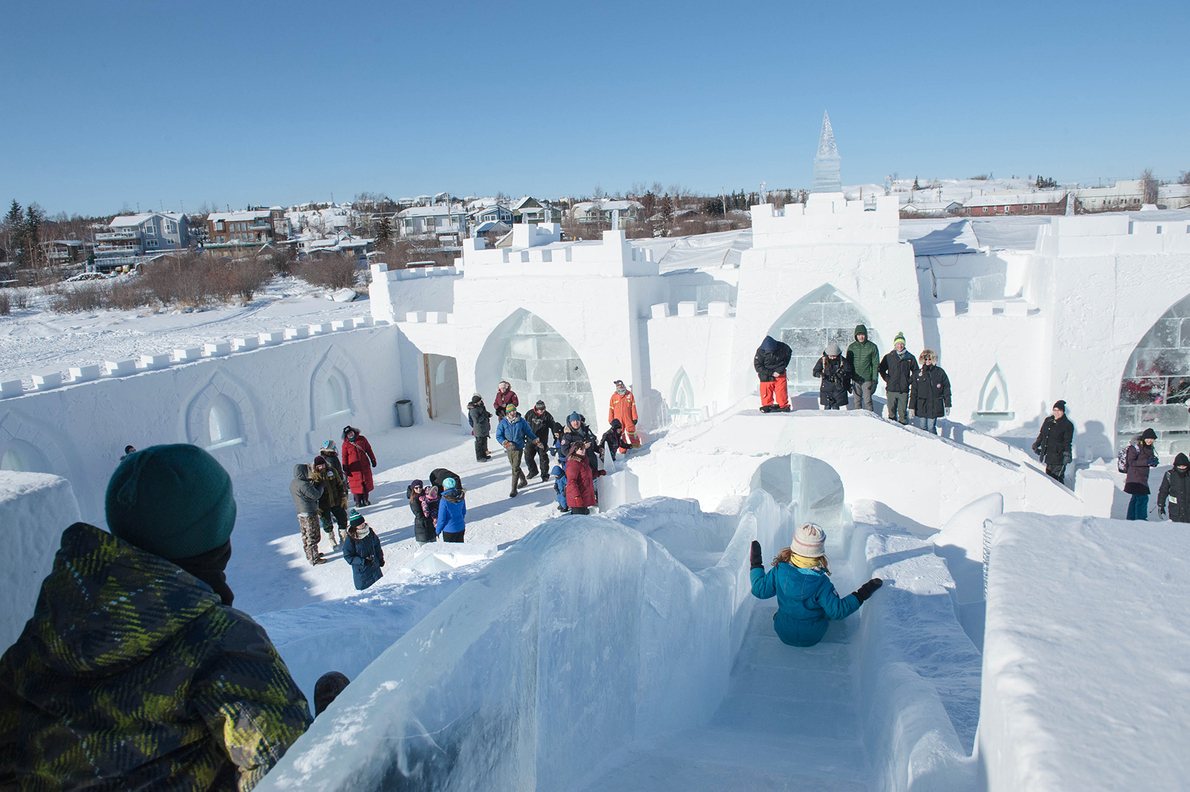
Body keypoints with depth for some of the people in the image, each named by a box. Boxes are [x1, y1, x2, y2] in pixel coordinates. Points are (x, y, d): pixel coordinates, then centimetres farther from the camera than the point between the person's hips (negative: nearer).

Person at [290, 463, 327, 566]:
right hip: (309, 514, -9)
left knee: (305, 536, 22)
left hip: (300, 513, 10)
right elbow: (316, 495, -18)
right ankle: (314, 559, 9)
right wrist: (321, 486, -2)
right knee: (313, 537, 1)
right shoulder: (303, 484, -25)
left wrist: (314, 485, 4)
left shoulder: (292, 483, 5)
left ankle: (309, 554, 36)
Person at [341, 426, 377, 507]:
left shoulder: (362, 439, 2)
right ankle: (358, 501, 12)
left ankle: (365, 499, 19)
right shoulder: (345, 444, 0)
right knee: (356, 484, 0)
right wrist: (345, 469, 1)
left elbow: (369, 450, 10)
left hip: (365, 465, 2)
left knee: (366, 482, 6)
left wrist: (373, 460, 10)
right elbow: (344, 457, 4)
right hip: (353, 467, -1)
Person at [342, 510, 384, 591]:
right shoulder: (350, 540, -20)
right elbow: (348, 557, -17)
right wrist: (363, 562, -23)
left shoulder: (370, 533, -4)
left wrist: (380, 558, 12)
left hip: (375, 567, 5)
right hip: (361, 571, -5)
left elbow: (377, 546, 12)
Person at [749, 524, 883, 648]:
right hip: (812, 638, -2)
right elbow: (837, 611, -23)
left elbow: (760, 591, -11)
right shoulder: (821, 583, -30)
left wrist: (756, 564, 1)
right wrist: (863, 593, -16)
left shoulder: (779, 571, -24)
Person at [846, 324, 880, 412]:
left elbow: (875, 364, 1)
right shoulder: (852, 347, 6)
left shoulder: (872, 347, 0)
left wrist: (874, 379, -6)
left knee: (867, 401, -4)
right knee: (857, 401, 7)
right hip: (855, 379, 2)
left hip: (867, 379, -2)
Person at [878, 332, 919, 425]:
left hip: (904, 390, 0)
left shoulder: (910, 358, 5)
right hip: (891, 389, 0)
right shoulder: (889, 357, 3)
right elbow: (881, 369, 10)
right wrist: (887, 380, 0)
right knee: (891, 411, 5)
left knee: (903, 411, 1)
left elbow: (915, 371, 13)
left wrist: (909, 381, 2)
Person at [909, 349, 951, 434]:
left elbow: (946, 389, 7)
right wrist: (911, 407, 2)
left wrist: (947, 405, 4)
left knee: (931, 428, -8)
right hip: (922, 406, 2)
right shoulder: (919, 373, 7)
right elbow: (913, 391, 7)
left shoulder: (939, 372, 3)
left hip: (934, 407, -2)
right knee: (923, 428, 6)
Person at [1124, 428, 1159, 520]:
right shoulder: (1135, 446, -14)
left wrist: (1154, 462, -6)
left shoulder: (1149, 447, 12)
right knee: (1142, 498, -13)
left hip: (1143, 477, 9)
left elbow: (1152, 458, 18)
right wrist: (1147, 462, -27)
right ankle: (1141, 519, -9)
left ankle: (1130, 518, 24)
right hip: (1135, 476, -9)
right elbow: (1131, 462, -20)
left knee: (1136, 498, 15)